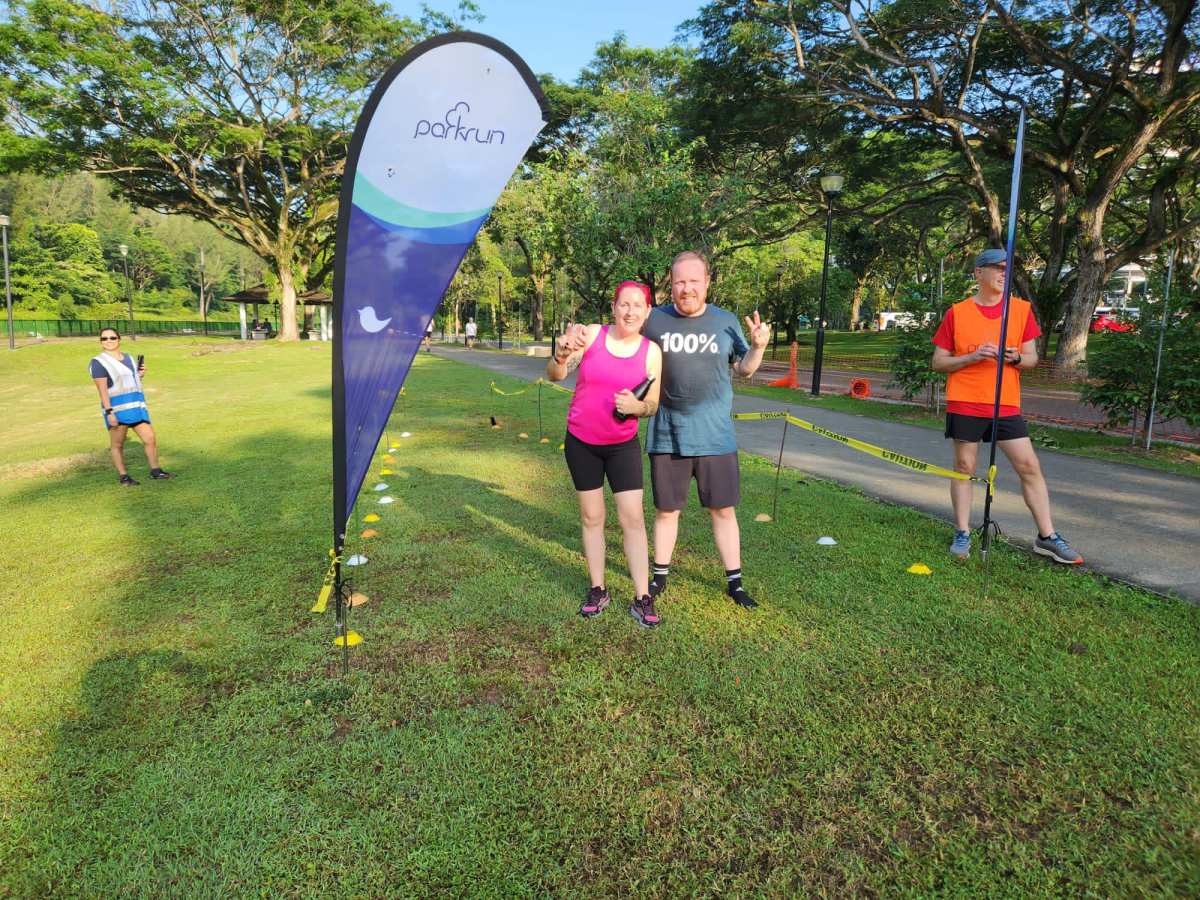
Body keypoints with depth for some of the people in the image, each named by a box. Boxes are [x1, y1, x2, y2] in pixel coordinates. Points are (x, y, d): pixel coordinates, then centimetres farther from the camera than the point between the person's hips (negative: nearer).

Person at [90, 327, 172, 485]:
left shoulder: (128, 358, 15)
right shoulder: (99, 362, -6)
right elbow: (102, 389, -13)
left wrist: (140, 375, 5)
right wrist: (109, 412, -19)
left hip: (136, 407, 6)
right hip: (117, 408, -6)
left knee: (150, 439, 2)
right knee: (117, 445, 3)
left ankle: (155, 471, 14)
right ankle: (124, 477, 12)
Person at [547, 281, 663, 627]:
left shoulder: (651, 352, -7)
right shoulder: (591, 334, -9)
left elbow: (652, 404, 0)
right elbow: (555, 375, -15)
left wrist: (635, 406, -24)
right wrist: (561, 355, -38)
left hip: (623, 445, 0)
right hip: (581, 442, 0)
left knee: (633, 518, -3)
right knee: (591, 517, 9)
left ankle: (642, 598, 6)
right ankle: (597, 590, 22)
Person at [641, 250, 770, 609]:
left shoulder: (726, 321, 1)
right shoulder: (654, 320, -2)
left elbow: (744, 369, 10)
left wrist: (758, 346, -9)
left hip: (715, 436, 0)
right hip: (667, 435, 0)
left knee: (723, 510, 7)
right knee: (666, 510, 12)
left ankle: (734, 582, 22)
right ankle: (660, 576, 29)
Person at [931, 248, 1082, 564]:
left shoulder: (1022, 309, 7)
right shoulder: (957, 313, 0)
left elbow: (1032, 357, 11)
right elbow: (938, 362, 1)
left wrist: (1016, 357, -12)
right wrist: (973, 357, -14)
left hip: (1006, 404, 2)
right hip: (965, 403, -2)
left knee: (1029, 466, 0)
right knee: (964, 466, 4)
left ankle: (1047, 537, 11)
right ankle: (962, 534, 15)